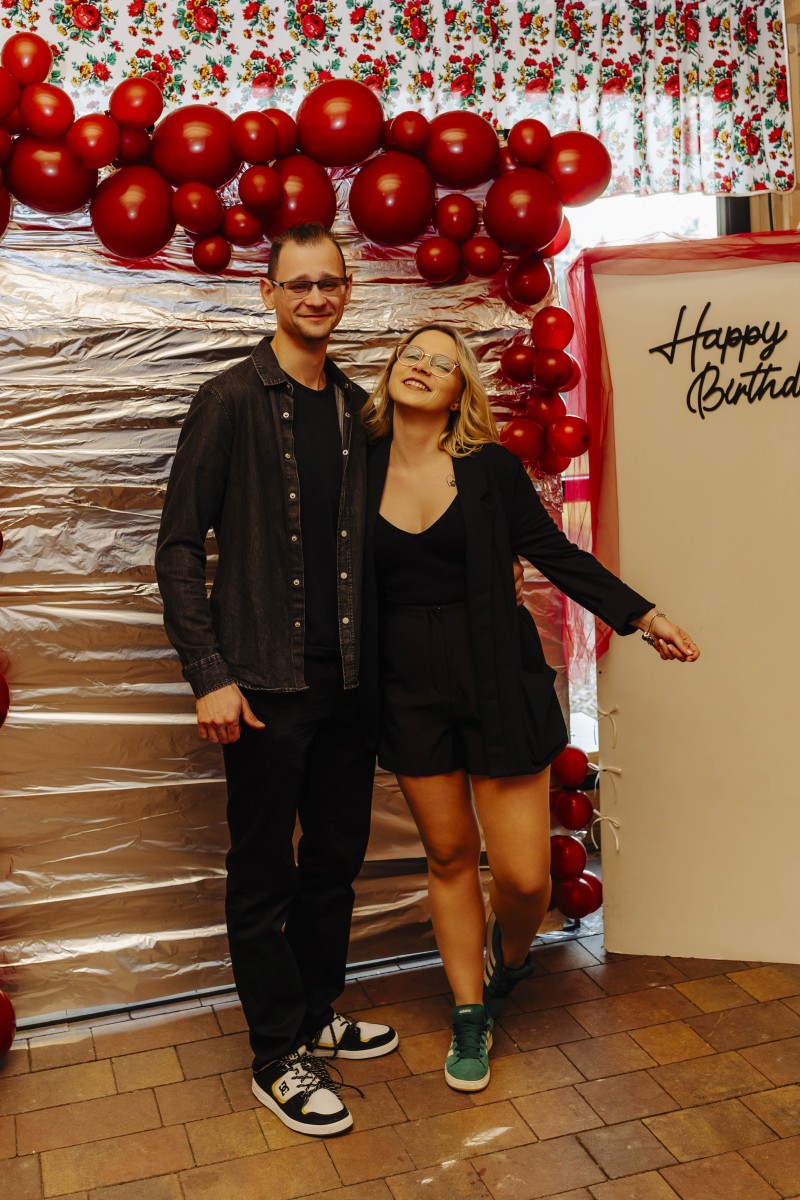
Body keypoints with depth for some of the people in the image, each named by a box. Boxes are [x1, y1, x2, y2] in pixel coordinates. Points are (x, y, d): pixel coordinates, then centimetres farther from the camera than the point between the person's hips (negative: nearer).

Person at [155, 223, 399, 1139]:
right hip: (265, 681, -6)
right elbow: (179, 547, -8)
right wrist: (209, 676, -14)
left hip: (347, 678, 6)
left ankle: (318, 1013, 36)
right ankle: (279, 1058, 22)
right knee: (264, 873, 6)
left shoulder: (356, 408, 11)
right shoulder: (231, 400, -6)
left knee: (336, 856, 16)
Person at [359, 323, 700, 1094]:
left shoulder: (488, 468, -3)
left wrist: (641, 616, -2)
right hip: (408, 691, 2)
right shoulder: (361, 471, 2)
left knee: (522, 875, -1)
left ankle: (507, 960, 35)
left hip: (496, 684, -1)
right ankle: (470, 1016, 31)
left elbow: (555, 554, 2)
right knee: (448, 856, 12)